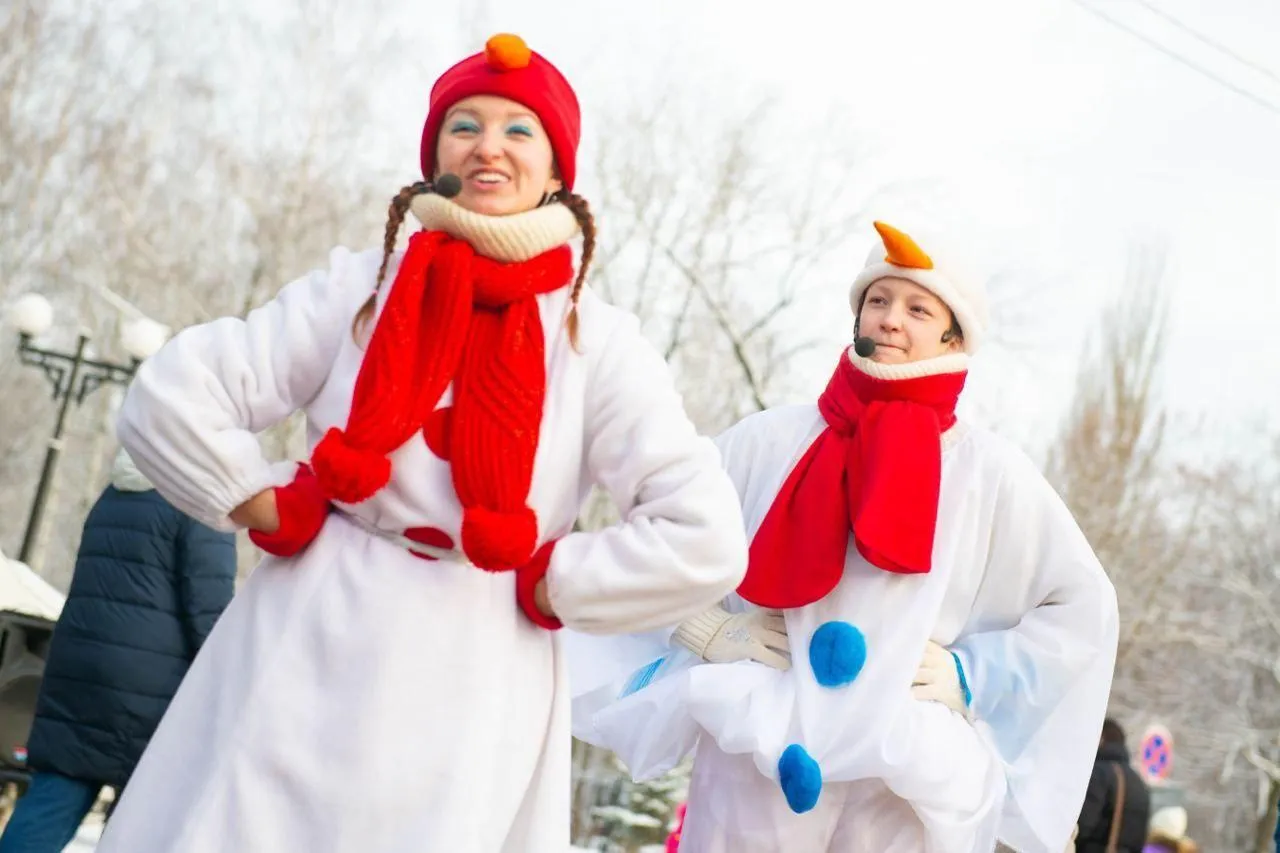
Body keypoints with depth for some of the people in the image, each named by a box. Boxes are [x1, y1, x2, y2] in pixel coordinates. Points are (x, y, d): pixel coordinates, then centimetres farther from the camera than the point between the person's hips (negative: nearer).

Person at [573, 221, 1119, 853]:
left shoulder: (989, 472, 4)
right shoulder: (768, 441, 5)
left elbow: (1082, 607, 8)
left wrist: (971, 675, -2)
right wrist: (705, 631, -3)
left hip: (914, 787, 0)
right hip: (756, 765, 0)